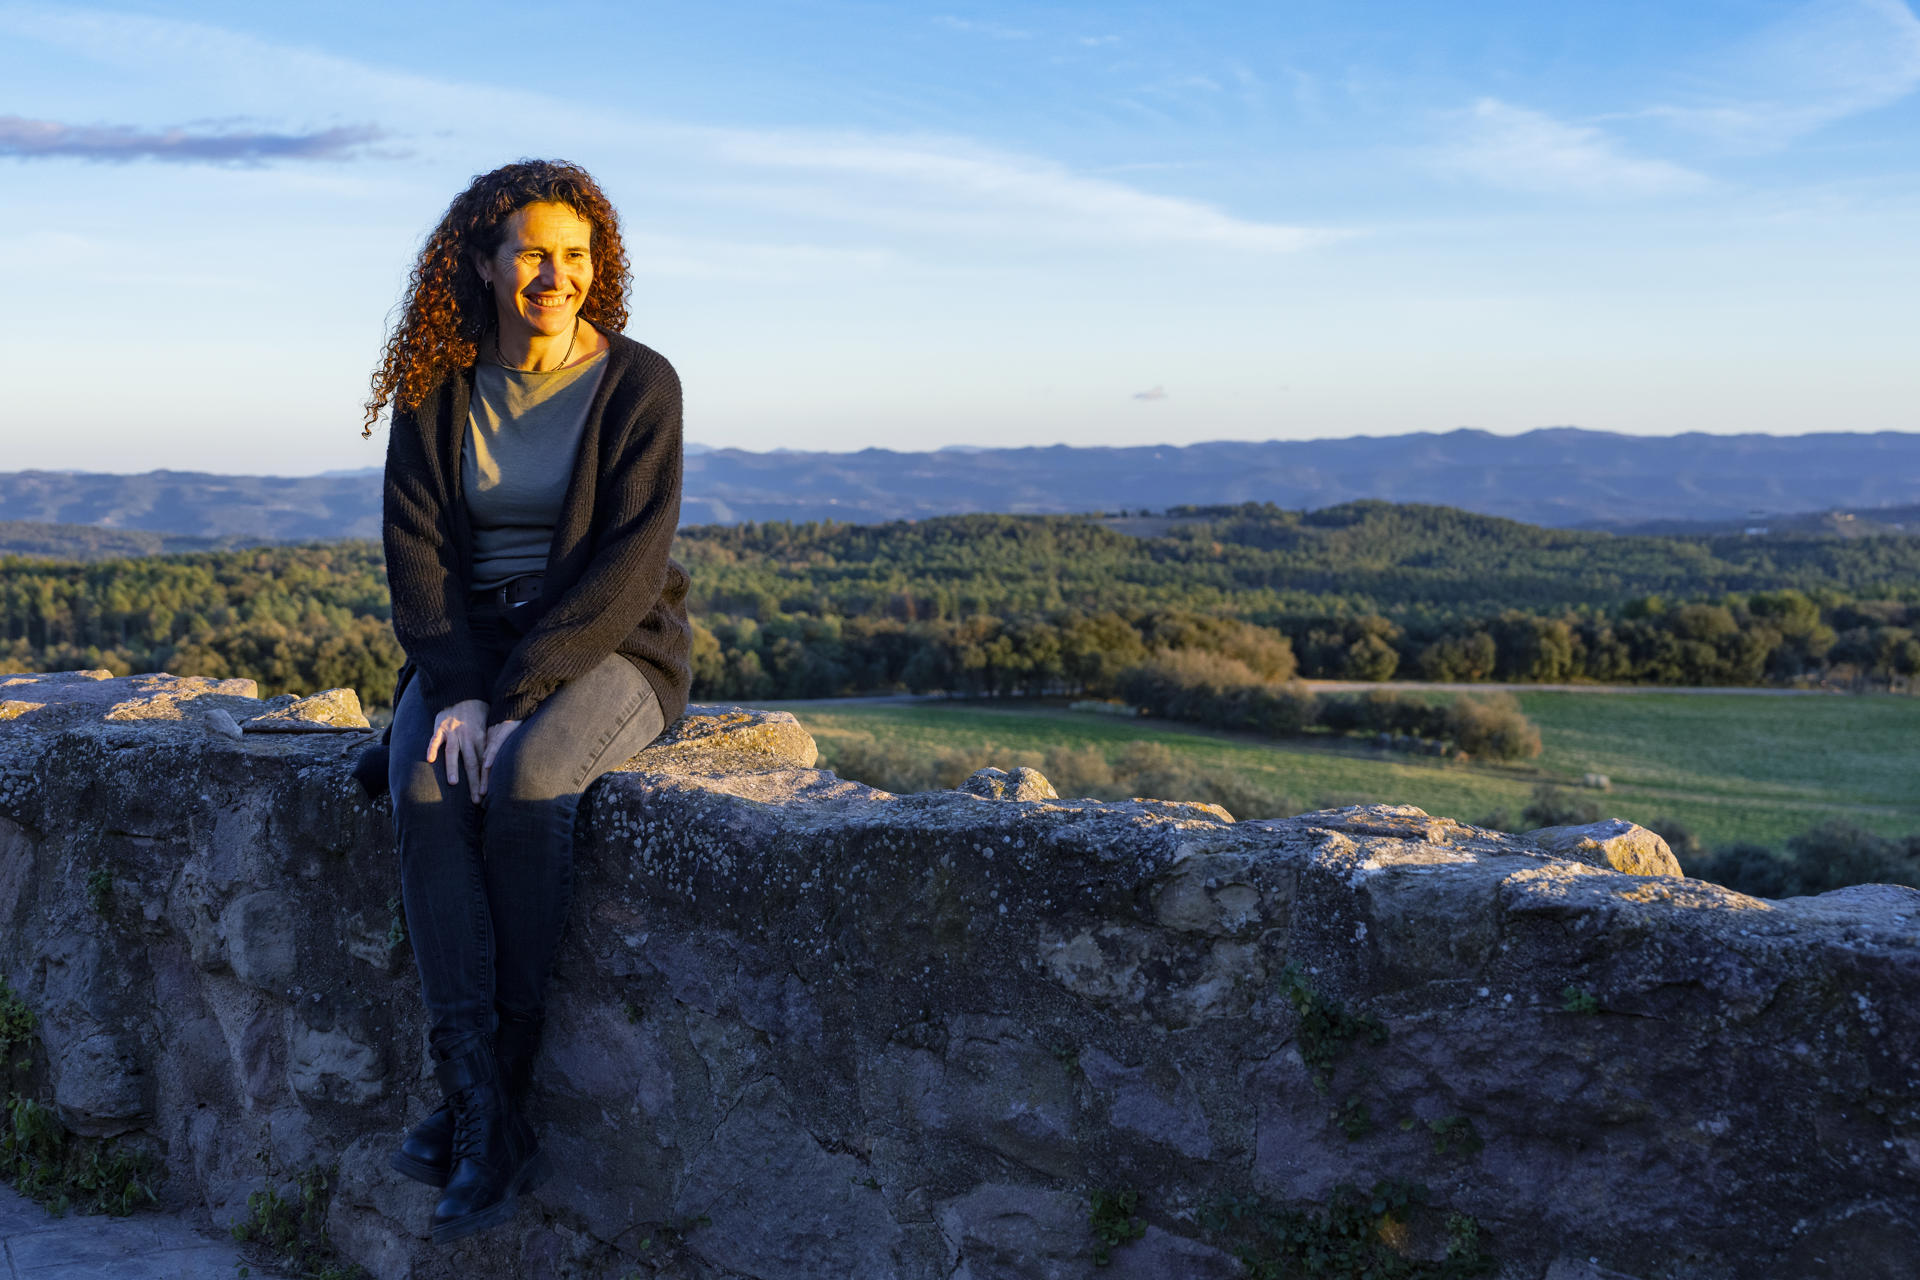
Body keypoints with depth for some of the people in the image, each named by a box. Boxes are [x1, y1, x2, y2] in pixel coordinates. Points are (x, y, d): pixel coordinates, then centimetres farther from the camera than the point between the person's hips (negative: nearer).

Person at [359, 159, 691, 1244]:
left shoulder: (639, 384, -7)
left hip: (610, 649, -3)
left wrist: (510, 693, -22)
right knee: (426, 792, -29)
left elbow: (629, 565, -14)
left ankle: (482, 1102, -20)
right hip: (470, 646, 3)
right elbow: (416, 547, -1)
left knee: (523, 782, -34)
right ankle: (490, 1126, -29)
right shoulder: (437, 392, 4)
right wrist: (454, 690, -18)